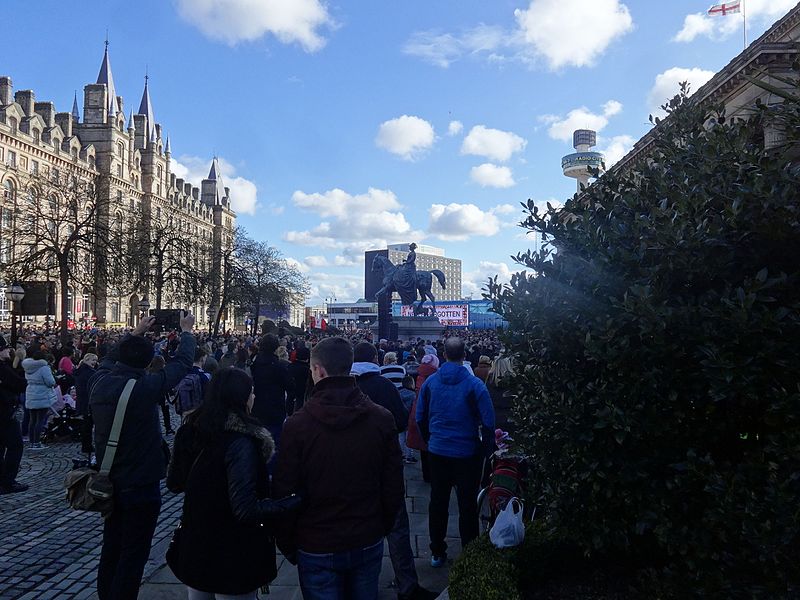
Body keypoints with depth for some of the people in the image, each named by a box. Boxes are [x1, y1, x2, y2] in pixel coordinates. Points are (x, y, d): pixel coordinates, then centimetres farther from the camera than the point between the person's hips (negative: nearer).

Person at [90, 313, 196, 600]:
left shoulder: (99, 382, -5)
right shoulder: (144, 388, -21)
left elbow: (110, 359, 18)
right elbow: (181, 363, -10)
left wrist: (135, 333, 26)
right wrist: (187, 332, 7)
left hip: (109, 483, 7)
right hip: (140, 487, -7)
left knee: (111, 549, 21)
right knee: (133, 556, 5)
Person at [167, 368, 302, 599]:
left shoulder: (190, 431, -4)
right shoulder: (240, 442, -25)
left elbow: (174, 483, 8)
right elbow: (246, 509, -28)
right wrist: (296, 501, -21)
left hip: (194, 548, 7)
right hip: (233, 557, -6)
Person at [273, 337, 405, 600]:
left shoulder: (298, 423, -15)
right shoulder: (382, 418, -8)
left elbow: (284, 491, -9)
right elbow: (394, 485, -2)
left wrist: (286, 544, 5)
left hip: (316, 548, -2)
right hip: (368, 543, 2)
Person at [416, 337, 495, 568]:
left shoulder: (430, 381, -4)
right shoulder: (474, 384, -14)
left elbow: (420, 417, 4)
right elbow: (488, 422, -13)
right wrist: (486, 449, 1)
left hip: (437, 451, 3)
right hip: (467, 453, -3)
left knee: (438, 502, 15)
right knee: (467, 505, 9)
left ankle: (437, 553, 25)